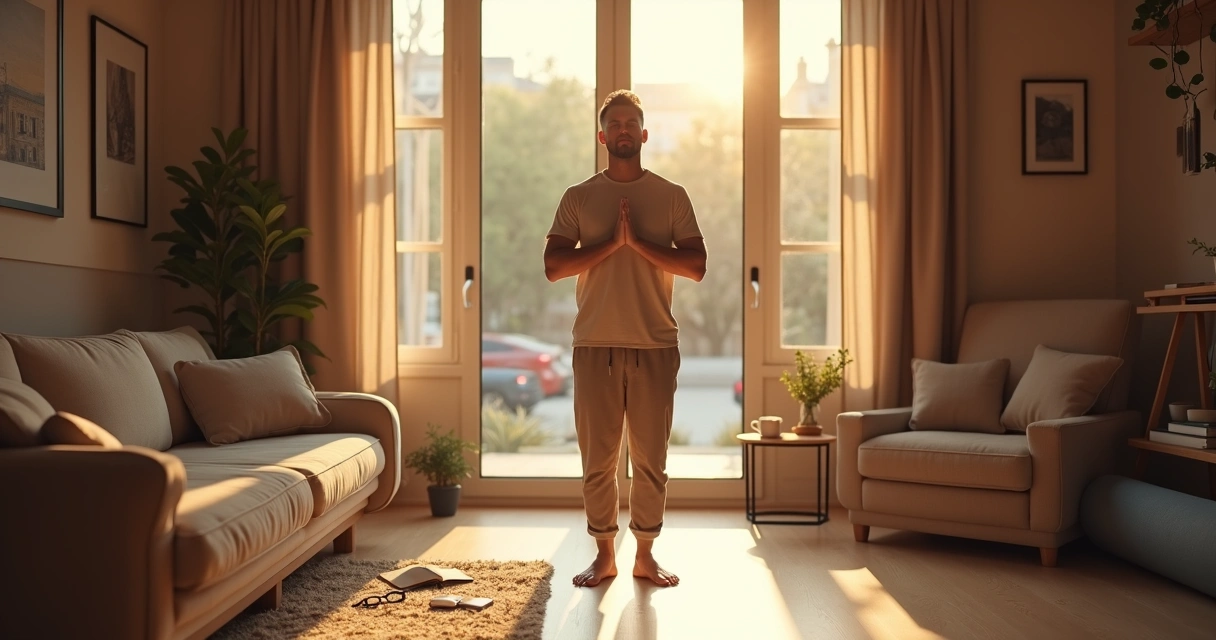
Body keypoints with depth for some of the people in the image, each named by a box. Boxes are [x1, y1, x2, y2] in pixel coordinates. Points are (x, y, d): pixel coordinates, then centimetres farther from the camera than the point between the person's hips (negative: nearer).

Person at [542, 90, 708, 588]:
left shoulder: (672, 196, 7)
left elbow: (696, 266, -3)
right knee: (598, 458, 5)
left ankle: (645, 555, 18)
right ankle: (604, 554, 18)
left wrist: (638, 242, -13)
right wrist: (610, 243, -13)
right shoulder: (578, 197, 7)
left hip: (656, 345, 0)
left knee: (651, 457, 5)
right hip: (595, 345, 0)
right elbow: (553, 266, -4)